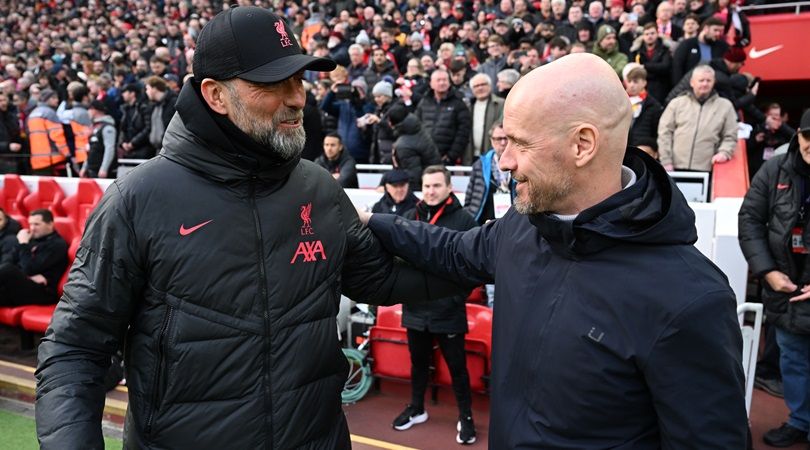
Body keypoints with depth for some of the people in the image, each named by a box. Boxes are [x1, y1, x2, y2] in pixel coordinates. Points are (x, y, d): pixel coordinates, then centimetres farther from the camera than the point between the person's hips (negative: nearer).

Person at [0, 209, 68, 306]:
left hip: (41, 292, -6)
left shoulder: (58, 244, -2)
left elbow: (30, 269, -11)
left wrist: (24, 244, -2)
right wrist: (28, 276, -11)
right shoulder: (32, 239, 19)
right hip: (21, 285, 6)